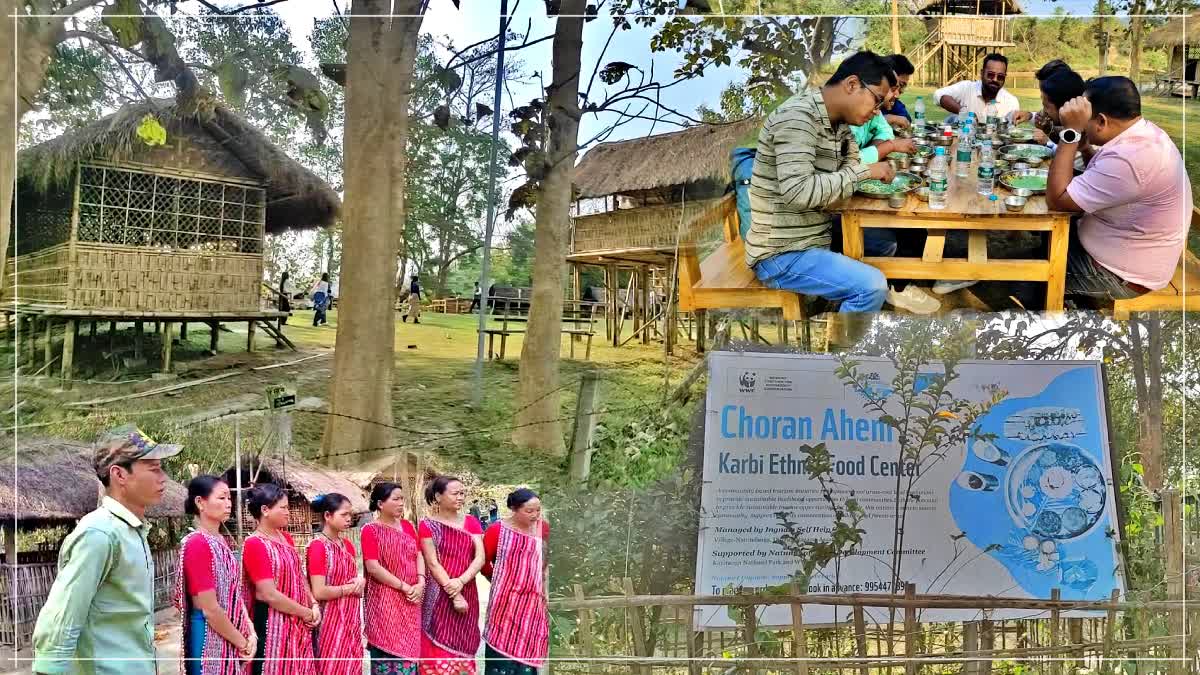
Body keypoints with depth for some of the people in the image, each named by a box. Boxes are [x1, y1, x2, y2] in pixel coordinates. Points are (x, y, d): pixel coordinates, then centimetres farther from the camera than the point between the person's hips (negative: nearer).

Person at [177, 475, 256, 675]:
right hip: (212, 638, -8)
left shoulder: (219, 541, 9)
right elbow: (210, 609, -21)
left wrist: (250, 632, -2)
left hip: (234, 636, 8)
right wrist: (242, 642, -12)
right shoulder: (198, 543, -18)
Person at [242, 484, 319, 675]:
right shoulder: (255, 544, -17)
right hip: (272, 625, -8)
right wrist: (306, 613, -13)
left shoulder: (286, 538, 9)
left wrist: (313, 605, -1)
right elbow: (269, 594, -21)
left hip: (298, 624, 8)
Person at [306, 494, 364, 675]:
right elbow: (319, 592, -21)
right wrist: (351, 588, -10)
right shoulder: (317, 546, -15)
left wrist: (360, 582, -1)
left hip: (351, 619, 7)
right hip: (330, 622, -7)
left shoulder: (347, 545, 8)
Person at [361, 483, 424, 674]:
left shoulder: (407, 526, 10)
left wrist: (420, 583, -9)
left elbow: (418, 555, 9)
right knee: (387, 652, -3)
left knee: (408, 650, 9)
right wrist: (404, 587, -15)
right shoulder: (371, 530, -9)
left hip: (410, 601, 6)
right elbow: (373, 567, -15)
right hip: (385, 601, -6)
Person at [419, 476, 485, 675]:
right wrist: (454, 595, -16)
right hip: (439, 598, -4)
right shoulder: (428, 525, -3)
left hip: (467, 594, 4)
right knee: (439, 652, -5)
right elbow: (433, 563, -9)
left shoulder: (471, 522, 8)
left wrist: (461, 581, -17)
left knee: (463, 650, 8)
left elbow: (480, 557, -1)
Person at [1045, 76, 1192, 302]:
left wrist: (1071, 131, -26)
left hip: (1122, 276, -9)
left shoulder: (1129, 158, -33)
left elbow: (1056, 200, -27)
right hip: (1126, 254, 9)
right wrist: (1083, 144, 1)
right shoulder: (1145, 133, -1)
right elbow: (1103, 179, 16)